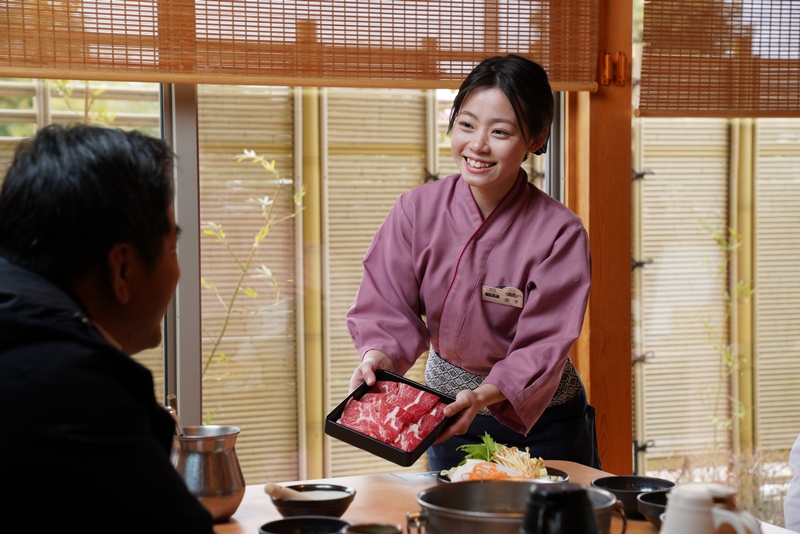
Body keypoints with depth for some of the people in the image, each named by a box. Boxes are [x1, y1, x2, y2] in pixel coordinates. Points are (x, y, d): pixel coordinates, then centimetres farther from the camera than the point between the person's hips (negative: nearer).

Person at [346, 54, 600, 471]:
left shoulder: (559, 233, -20)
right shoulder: (416, 210, -12)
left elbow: (543, 345, -22)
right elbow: (388, 306, -10)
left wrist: (485, 395, -38)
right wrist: (378, 356, -31)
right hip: (445, 410, 2)